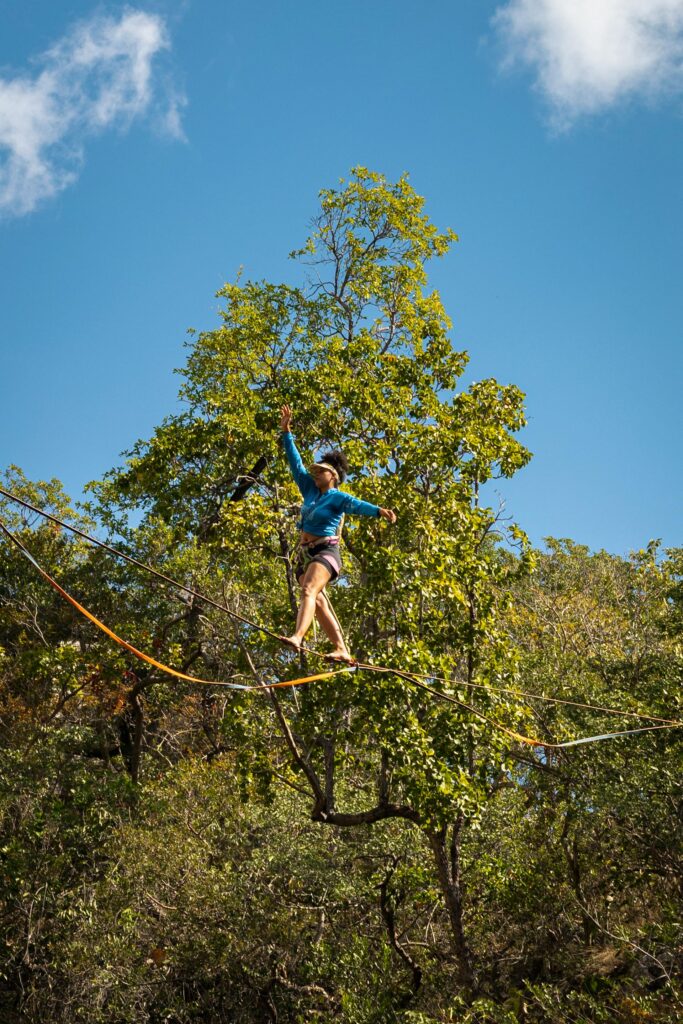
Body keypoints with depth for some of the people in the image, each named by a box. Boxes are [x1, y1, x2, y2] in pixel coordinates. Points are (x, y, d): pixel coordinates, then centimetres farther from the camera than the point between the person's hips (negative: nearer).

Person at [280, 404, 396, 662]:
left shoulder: (338, 497, -4)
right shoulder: (310, 490, 14)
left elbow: (357, 505, -23)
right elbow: (295, 463, 16)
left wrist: (378, 510, -43)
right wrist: (286, 432, 16)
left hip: (325, 551, -7)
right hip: (304, 554, 7)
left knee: (309, 591, -27)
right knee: (319, 601, -1)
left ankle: (297, 636, -46)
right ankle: (342, 649, -2)